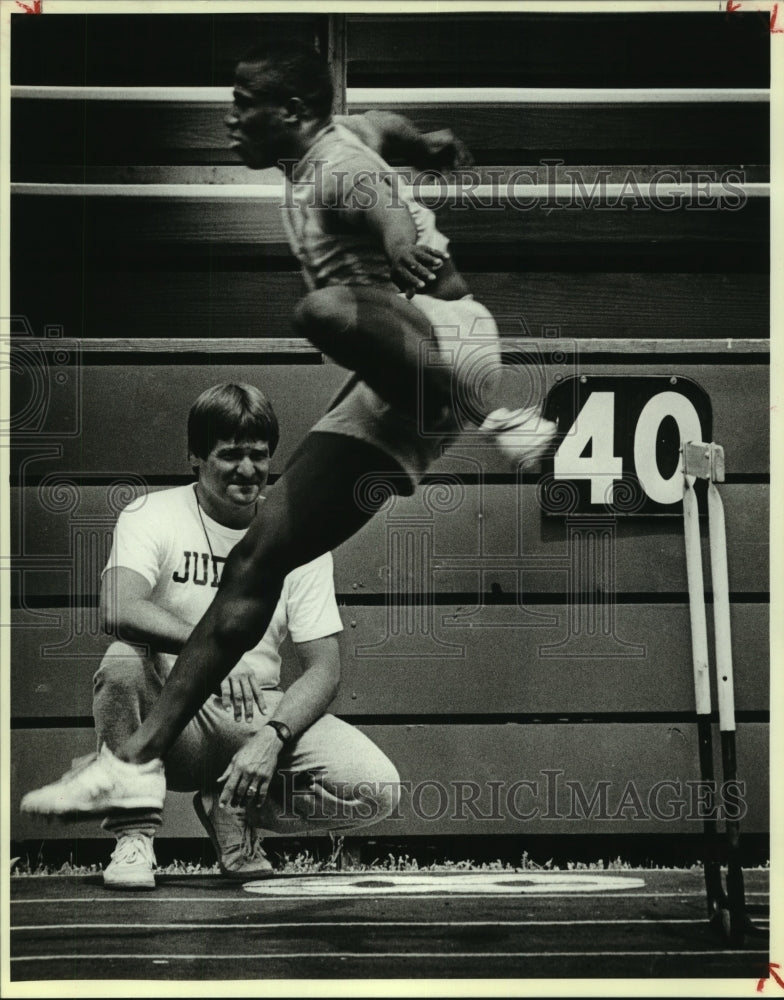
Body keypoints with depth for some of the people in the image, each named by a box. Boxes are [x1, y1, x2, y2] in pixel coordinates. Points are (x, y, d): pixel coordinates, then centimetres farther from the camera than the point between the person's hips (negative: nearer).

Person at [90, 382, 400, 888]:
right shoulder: (152, 516, -5)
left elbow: (324, 668, -3)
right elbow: (118, 610, -26)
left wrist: (271, 738, -22)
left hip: (262, 717, 2)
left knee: (376, 788, -21)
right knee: (123, 662, -35)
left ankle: (232, 808, 6)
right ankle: (134, 835, -14)